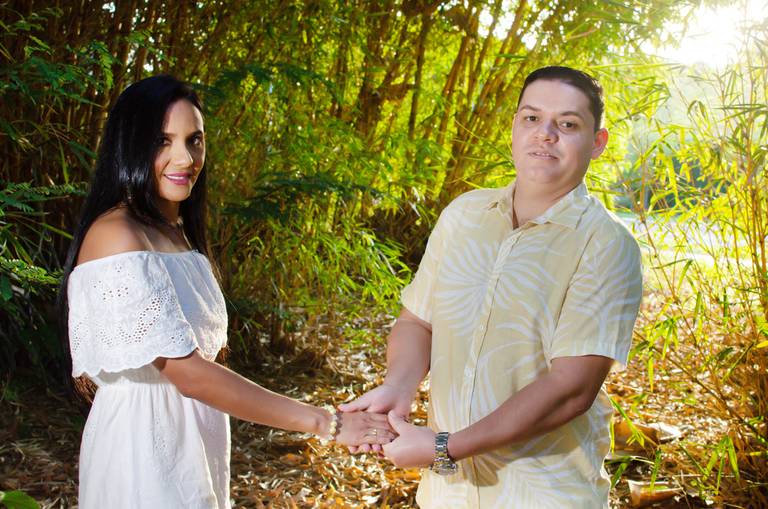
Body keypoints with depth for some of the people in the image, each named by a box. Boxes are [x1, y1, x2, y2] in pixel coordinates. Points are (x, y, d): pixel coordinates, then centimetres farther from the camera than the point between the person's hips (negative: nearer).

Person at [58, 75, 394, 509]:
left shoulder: (177, 231, 7)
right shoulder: (117, 237, -21)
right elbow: (189, 373, -25)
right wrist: (328, 424, -25)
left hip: (193, 440, 8)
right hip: (144, 444, -8)